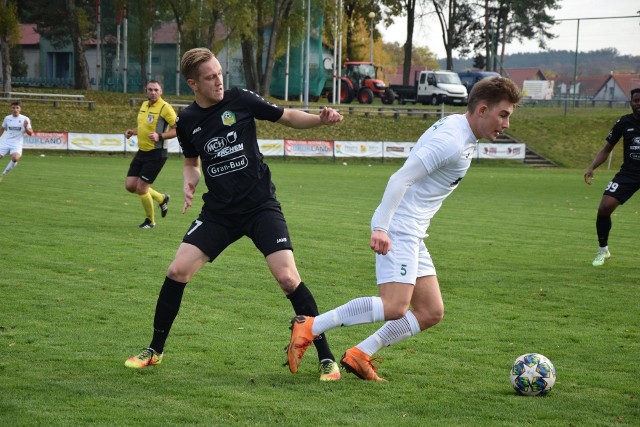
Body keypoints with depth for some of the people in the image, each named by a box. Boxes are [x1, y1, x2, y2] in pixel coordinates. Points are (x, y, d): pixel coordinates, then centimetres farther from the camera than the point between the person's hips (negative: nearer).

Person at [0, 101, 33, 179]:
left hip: (17, 144, -3)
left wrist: (26, 127, -25)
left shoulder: (25, 119, -5)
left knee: (15, 158, -30)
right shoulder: (7, 118, 5)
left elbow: (30, 133, -7)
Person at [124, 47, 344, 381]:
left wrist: (321, 119, -13)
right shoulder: (187, 121, 2)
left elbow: (288, 117, 4)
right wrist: (189, 182, -2)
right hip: (219, 212, 3)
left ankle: (326, 358, -5)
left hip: (260, 206, -3)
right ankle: (154, 351, 13)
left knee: (288, 278, -17)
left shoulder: (240, 100, -6)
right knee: (177, 271, -6)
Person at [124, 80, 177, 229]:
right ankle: (162, 199, 28)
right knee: (130, 186, 6)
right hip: (142, 152, 8)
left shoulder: (165, 108, -14)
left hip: (156, 154, -8)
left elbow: (177, 129, -17)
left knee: (141, 188, -7)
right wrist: (132, 131, 7)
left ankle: (150, 221, 15)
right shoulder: (144, 105, 10)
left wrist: (160, 136, -29)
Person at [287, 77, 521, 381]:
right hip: (397, 230, -11)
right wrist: (380, 228, -30)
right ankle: (309, 327, -13)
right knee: (394, 306, -22)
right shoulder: (451, 141, -17)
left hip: (413, 234, 11)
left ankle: (359, 356, 9)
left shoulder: (457, 128, 13)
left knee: (431, 313, 7)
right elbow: (400, 178, -23)